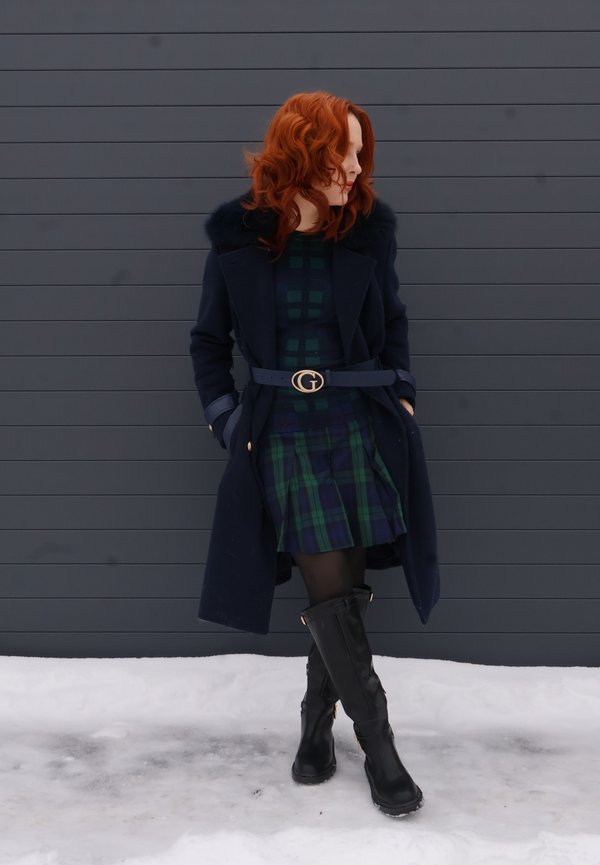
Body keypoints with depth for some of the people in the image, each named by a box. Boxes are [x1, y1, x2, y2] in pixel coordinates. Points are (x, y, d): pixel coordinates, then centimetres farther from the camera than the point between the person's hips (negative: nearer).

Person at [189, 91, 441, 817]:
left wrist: (400, 395, 6)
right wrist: (226, 420, 1)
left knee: (341, 594, 5)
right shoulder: (236, 239, -3)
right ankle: (378, 747, 12)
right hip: (282, 435, -1)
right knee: (331, 593, -4)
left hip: (360, 429, 2)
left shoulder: (367, 230, 0)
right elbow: (208, 340, 8)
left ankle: (317, 726, 28)